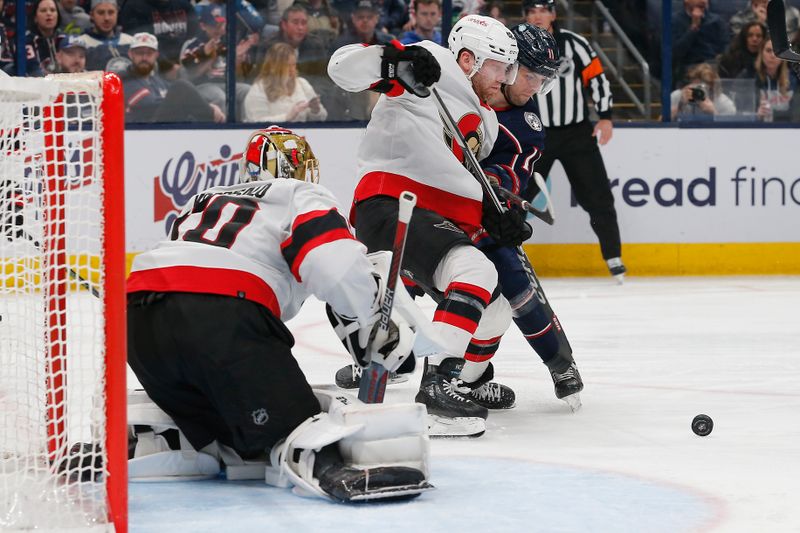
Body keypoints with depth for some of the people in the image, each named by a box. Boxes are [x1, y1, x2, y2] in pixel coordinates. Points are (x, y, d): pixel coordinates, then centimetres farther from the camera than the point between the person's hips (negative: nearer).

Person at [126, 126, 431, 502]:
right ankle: (323, 464, -44)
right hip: (223, 318, -6)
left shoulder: (204, 201, 38)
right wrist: (379, 323, 10)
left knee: (217, 430, 21)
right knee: (292, 424, -13)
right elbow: (339, 266, -2)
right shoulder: (302, 198, 18)